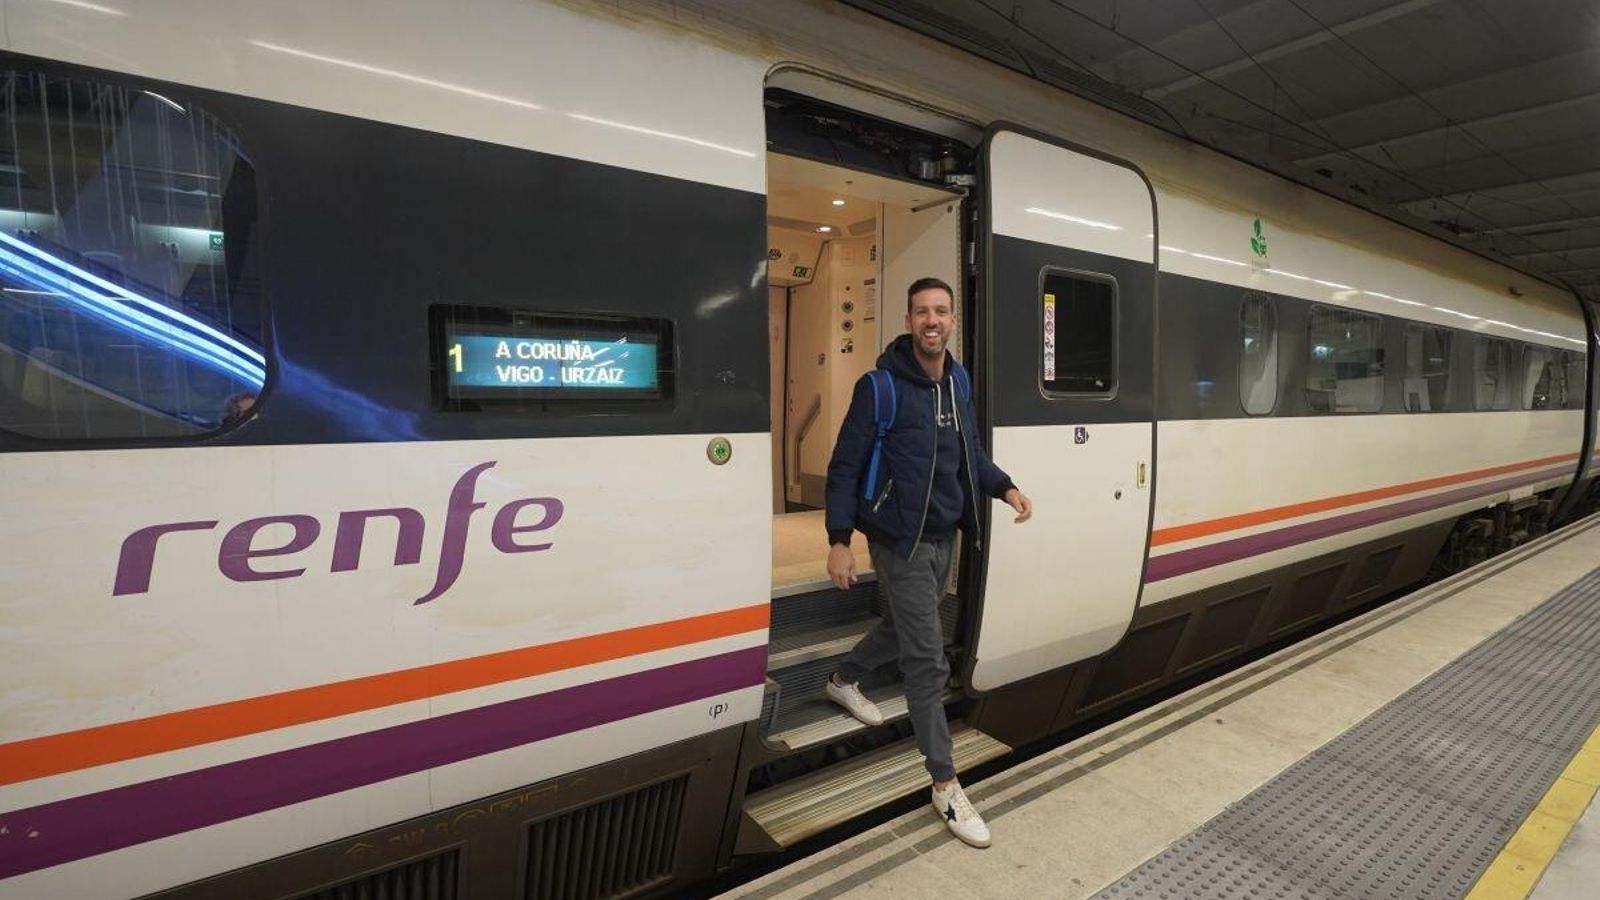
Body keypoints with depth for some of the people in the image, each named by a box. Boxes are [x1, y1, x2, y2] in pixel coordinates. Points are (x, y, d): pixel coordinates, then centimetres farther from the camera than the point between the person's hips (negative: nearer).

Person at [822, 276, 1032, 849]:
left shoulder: (959, 381, 5)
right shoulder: (881, 387, -15)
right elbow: (845, 467, -13)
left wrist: (1005, 488, 0)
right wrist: (839, 541, -17)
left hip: (942, 537, 7)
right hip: (900, 542, -7)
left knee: (906, 627, 25)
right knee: (928, 662, -3)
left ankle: (844, 680, 53)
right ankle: (945, 784, 13)